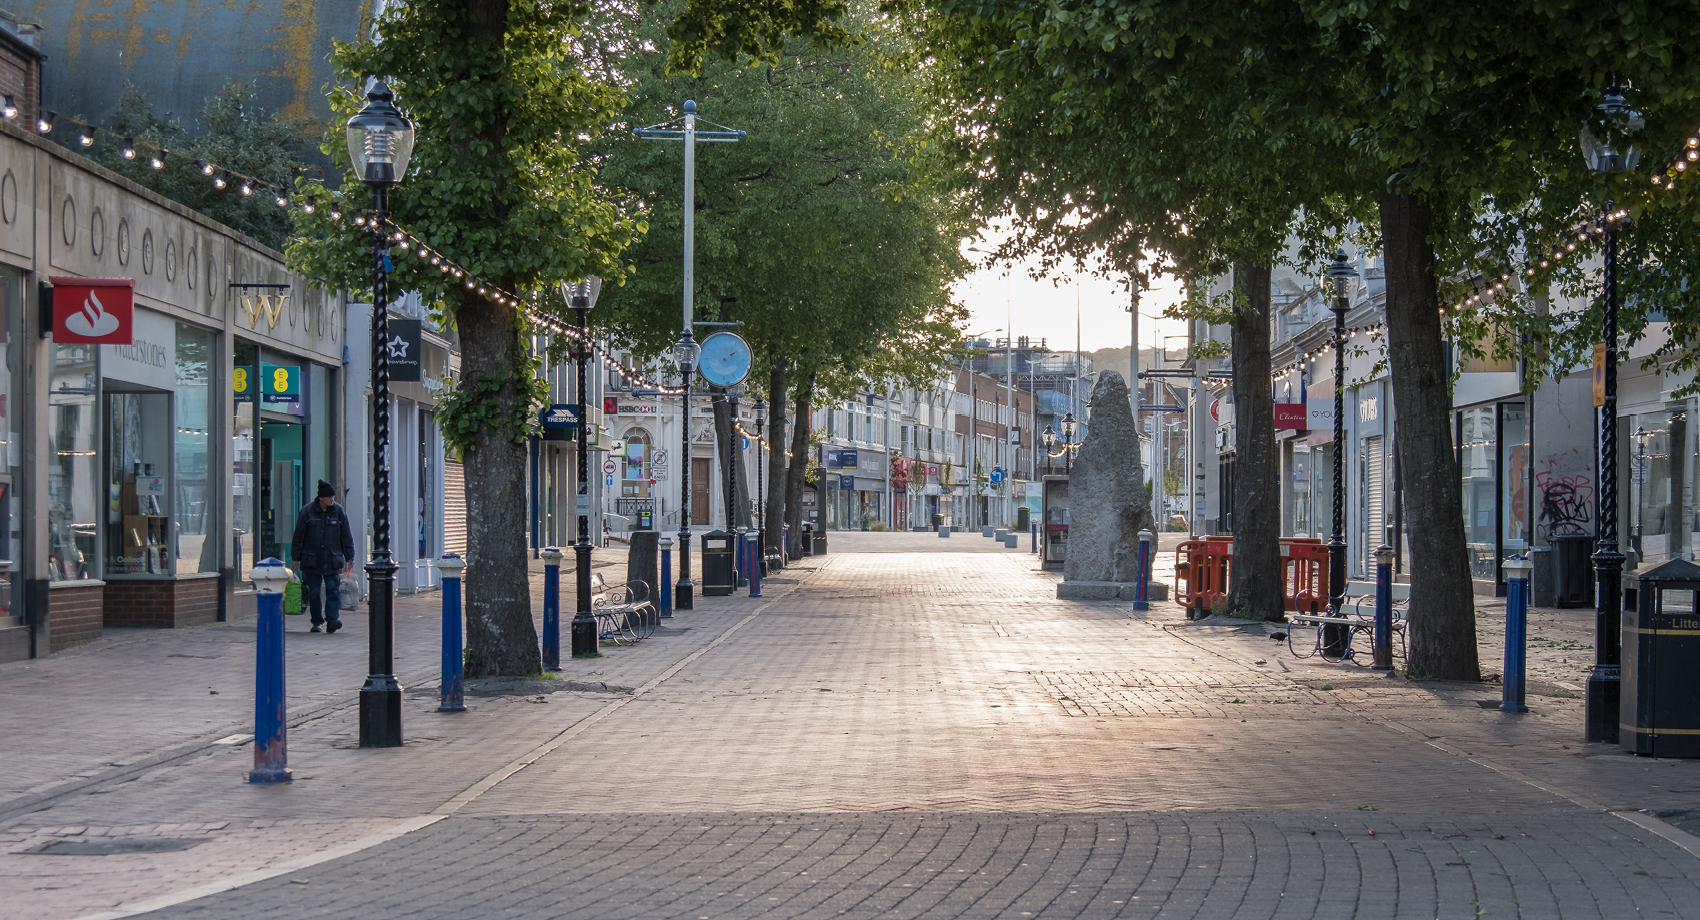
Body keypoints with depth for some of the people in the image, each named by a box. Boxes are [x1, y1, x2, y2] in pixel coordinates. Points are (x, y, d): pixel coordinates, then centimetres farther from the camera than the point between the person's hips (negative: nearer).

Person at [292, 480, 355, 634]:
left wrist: (349, 558, 7)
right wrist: (295, 559, 2)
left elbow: (346, 536, 8)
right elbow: (298, 536, 2)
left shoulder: (338, 511, 2)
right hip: (312, 561, 0)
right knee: (313, 593, 3)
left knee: (333, 590, -11)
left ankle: (332, 619, -15)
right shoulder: (307, 512, -3)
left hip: (332, 561, 1)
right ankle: (317, 622, 14)